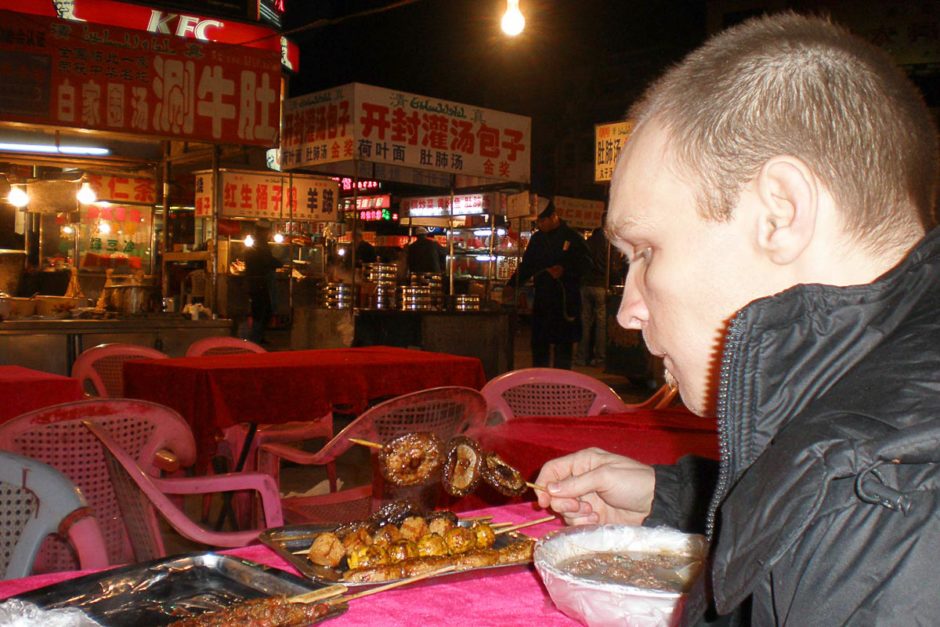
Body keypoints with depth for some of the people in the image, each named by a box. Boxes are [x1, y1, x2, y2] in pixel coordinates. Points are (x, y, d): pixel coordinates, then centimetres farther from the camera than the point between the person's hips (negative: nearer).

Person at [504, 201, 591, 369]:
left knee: (563, 344, 0)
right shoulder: (537, 239, 13)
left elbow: (584, 264, -7)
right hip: (542, 300, 5)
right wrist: (511, 284, 5)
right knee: (539, 343, 7)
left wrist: (565, 270, -22)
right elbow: (526, 265, 17)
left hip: (565, 302, -5)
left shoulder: (572, 237, -3)